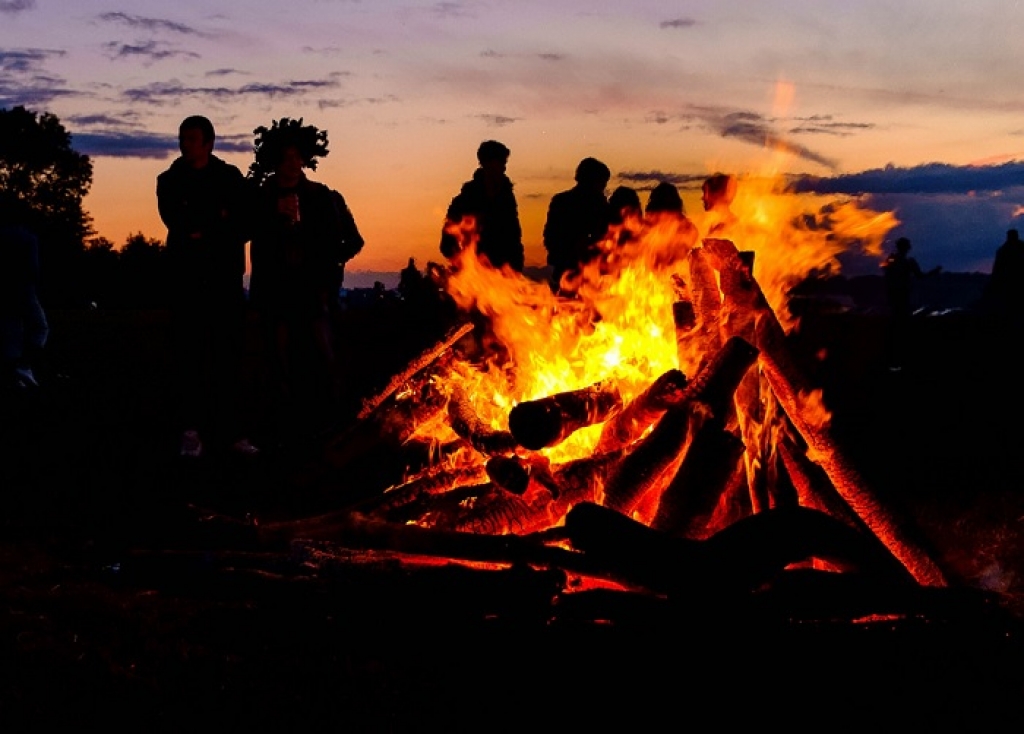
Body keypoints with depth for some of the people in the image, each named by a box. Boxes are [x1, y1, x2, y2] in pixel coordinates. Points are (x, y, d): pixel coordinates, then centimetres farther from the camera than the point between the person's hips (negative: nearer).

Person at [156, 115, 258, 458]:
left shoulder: (230, 178, 11)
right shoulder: (170, 181, 13)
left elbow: (241, 226, 1)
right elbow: (175, 221, -5)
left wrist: (202, 231, -6)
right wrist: (217, 221, -6)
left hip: (225, 275, 0)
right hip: (188, 276, 0)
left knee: (228, 353, -2)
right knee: (190, 352, -6)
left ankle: (229, 430, -1)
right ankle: (191, 429, -5)